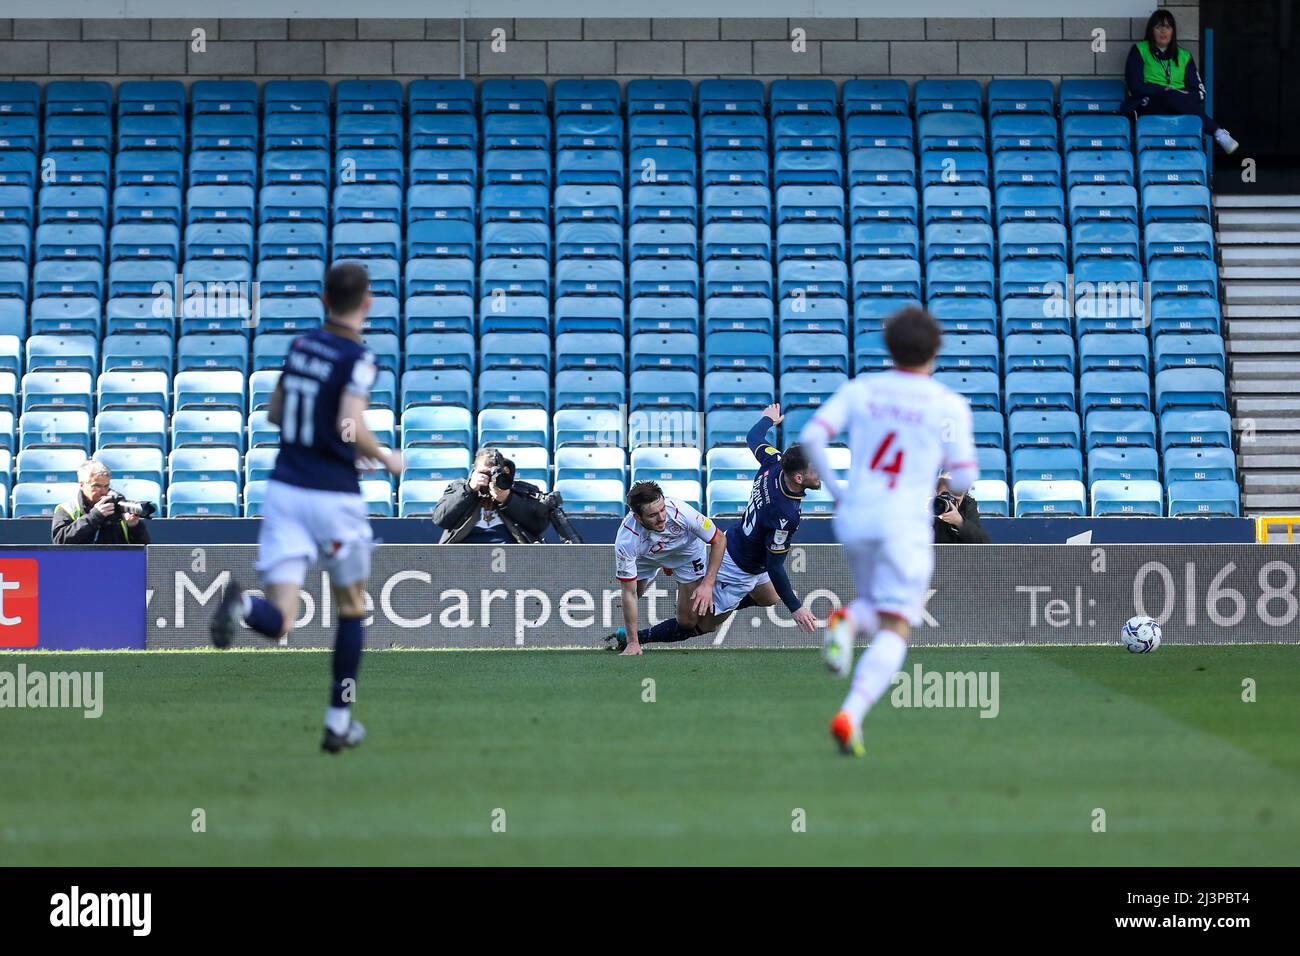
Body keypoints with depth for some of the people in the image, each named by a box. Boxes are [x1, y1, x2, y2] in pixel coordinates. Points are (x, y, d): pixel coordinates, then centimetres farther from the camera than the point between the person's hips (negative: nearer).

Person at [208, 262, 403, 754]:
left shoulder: (302, 344, 8)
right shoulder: (359, 357, -11)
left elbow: (275, 412, 19)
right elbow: (351, 427, -23)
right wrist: (386, 458, -5)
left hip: (284, 490, 4)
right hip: (334, 498, -4)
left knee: (280, 623, -5)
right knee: (352, 610, 20)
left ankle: (243, 605, -39)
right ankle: (339, 722, 23)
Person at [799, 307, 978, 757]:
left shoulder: (859, 390, 7)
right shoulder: (949, 405, -2)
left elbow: (811, 436, -5)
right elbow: (963, 481, -3)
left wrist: (832, 488, 9)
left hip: (854, 518, 4)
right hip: (905, 525, -4)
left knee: (877, 612, 26)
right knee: (893, 633, -5)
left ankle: (847, 622, -11)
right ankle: (851, 715, -29)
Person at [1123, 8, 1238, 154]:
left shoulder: (1184, 56, 20)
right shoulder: (1139, 51, 11)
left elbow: (1199, 92, 12)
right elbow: (1135, 87, -1)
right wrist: (1165, 91, -10)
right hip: (1148, 108, -4)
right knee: (1174, 97, -37)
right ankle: (1218, 132, -47)